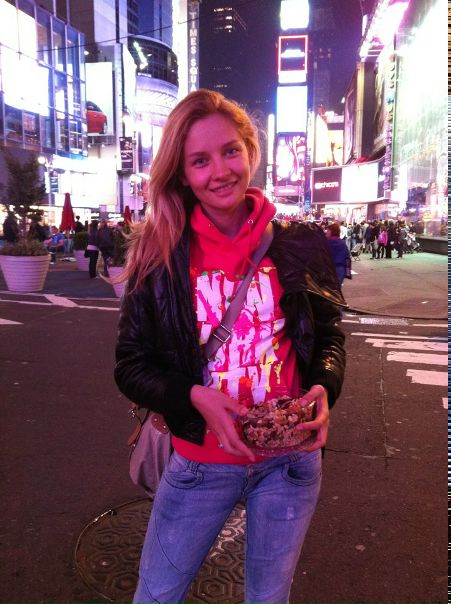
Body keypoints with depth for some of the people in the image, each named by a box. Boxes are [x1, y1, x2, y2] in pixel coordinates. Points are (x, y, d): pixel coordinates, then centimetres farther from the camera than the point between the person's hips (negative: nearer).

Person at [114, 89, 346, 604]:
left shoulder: (300, 245, -7)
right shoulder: (160, 257, -9)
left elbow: (329, 335, 5)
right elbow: (131, 366, -5)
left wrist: (323, 387, -15)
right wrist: (194, 396, -22)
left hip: (290, 461, 1)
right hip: (200, 464, 0)